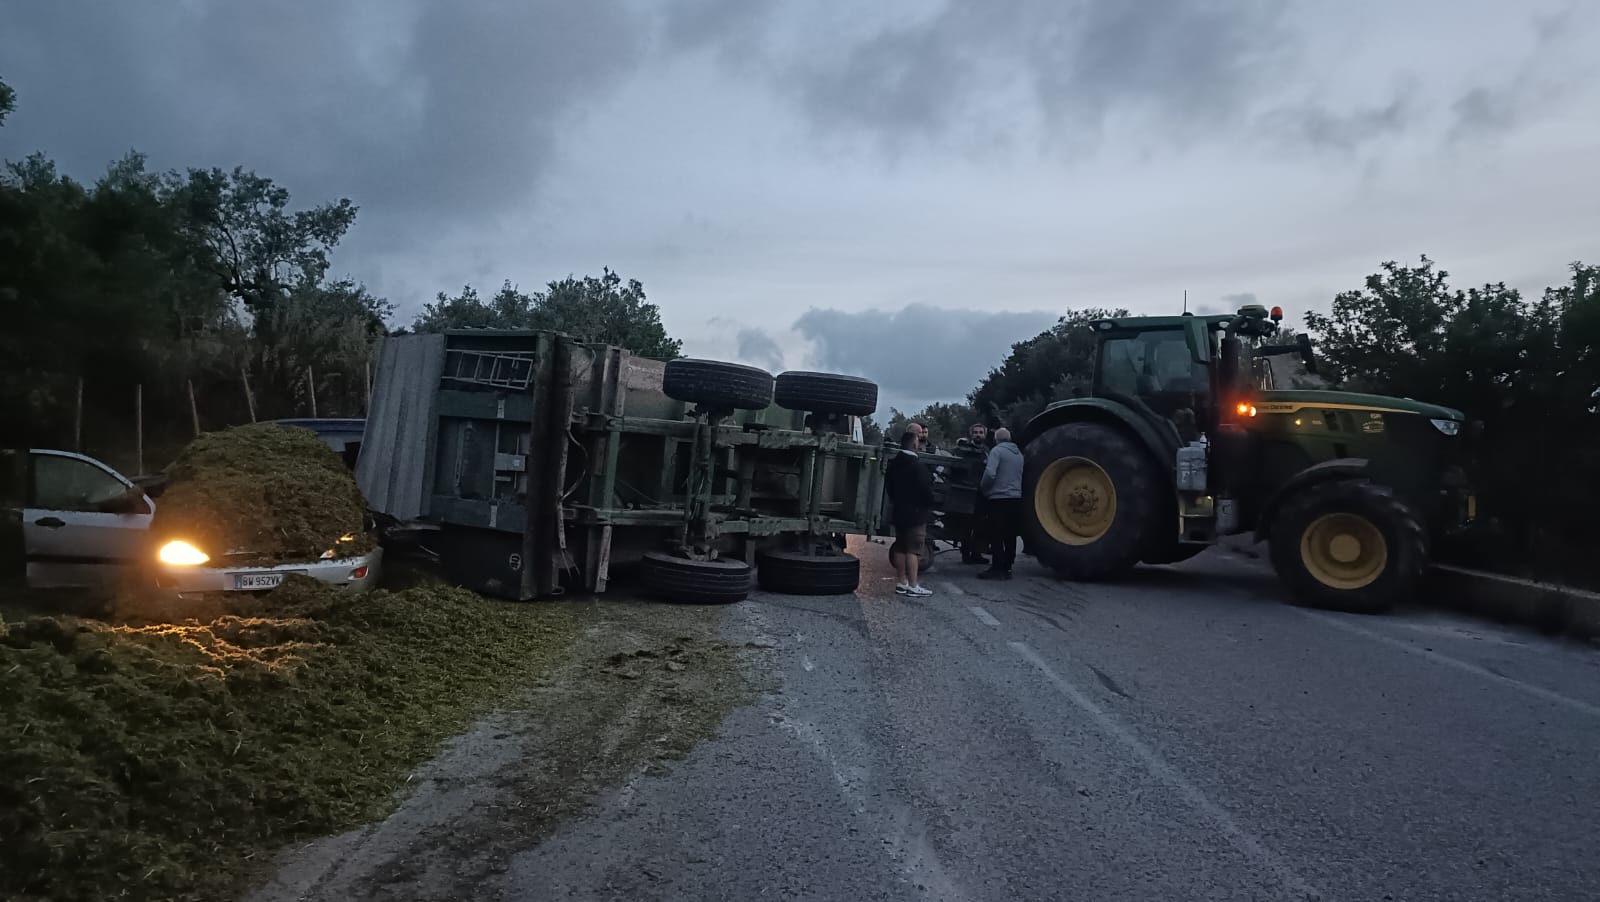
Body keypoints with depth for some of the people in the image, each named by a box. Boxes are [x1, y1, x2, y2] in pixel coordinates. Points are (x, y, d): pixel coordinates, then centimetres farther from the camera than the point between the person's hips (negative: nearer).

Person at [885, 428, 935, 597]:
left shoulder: (893, 464, 7)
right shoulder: (917, 466, -18)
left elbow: (889, 486, 16)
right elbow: (926, 490, -18)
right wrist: (930, 505, -1)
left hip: (899, 512, 8)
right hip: (916, 513, -8)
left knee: (900, 548, 12)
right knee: (913, 550, -5)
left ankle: (902, 583, 17)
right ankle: (913, 586, -3)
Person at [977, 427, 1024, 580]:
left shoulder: (997, 450, -8)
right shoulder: (1019, 453, 13)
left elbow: (990, 474, -18)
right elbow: (1020, 476, 18)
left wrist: (983, 488, -2)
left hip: (998, 498, -7)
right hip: (1015, 498, 7)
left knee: (996, 535, -4)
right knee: (1010, 536, 10)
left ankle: (997, 568, -5)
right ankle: (1006, 568, 14)